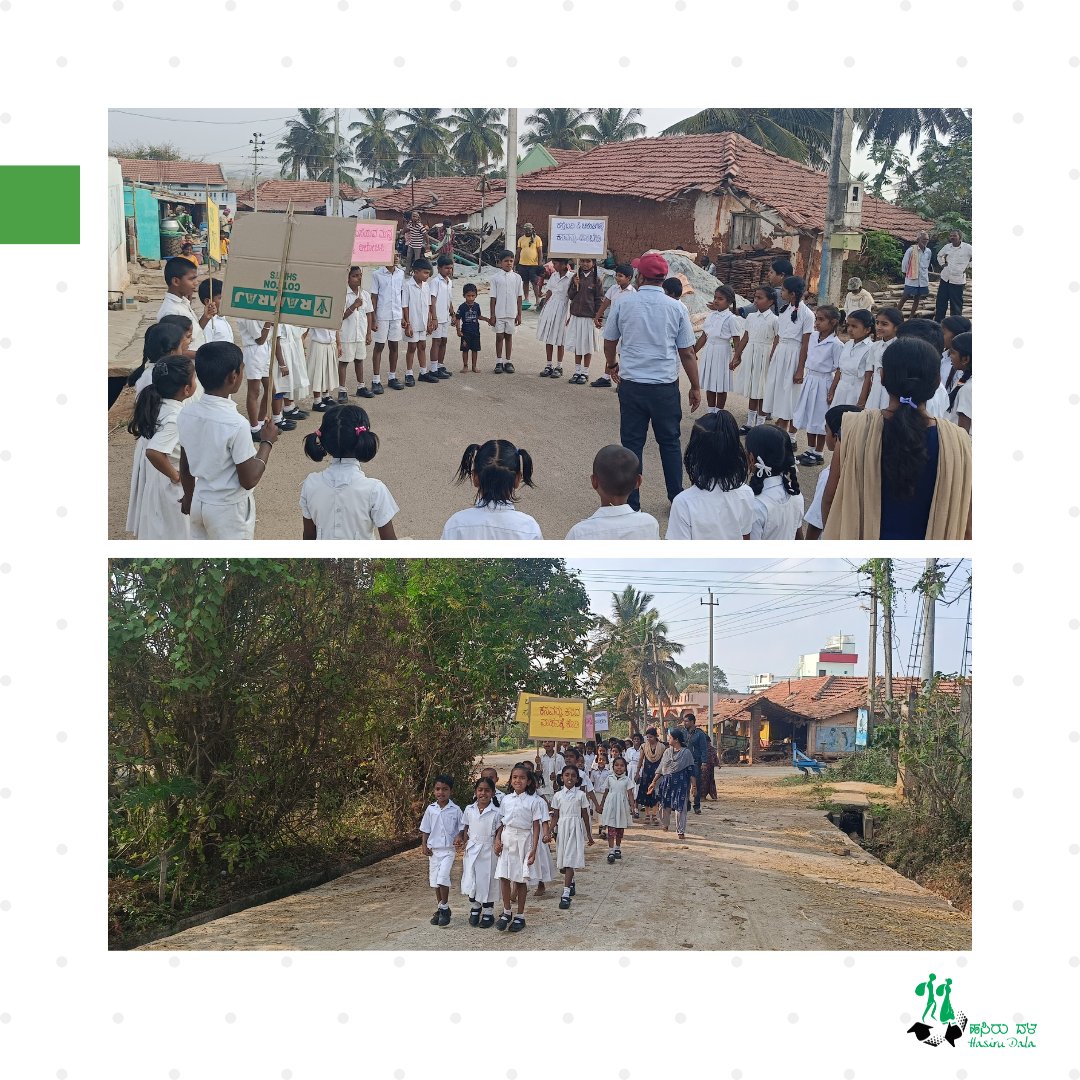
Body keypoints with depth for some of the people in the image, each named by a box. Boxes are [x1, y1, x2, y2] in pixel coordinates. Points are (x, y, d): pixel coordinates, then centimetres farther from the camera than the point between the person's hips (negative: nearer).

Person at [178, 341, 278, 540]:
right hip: (229, 508, -7)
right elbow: (249, 480, -21)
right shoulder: (235, 424, -28)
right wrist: (267, 442, -9)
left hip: (199, 502, 7)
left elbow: (185, 466, 6)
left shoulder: (186, 414, -7)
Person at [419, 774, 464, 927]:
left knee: (442, 878, -18)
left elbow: (462, 826, 4)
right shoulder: (430, 809, 3)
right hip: (434, 849, 4)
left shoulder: (455, 810, -3)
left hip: (448, 849, -4)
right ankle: (441, 908, 22)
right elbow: (425, 829, 9)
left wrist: (459, 837, -14)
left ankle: (444, 908, -3)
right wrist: (424, 845, 0)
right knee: (434, 880, 8)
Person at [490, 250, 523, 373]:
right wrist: (492, 315, -4)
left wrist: (519, 314, 3)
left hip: (511, 313, 1)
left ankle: (508, 362, 15)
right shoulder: (496, 278, -2)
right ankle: (499, 362, 11)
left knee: (509, 336, 8)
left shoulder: (517, 278, 2)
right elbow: (493, 297, -1)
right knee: (499, 336, 4)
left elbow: (519, 297, 5)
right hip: (499, 313, -1)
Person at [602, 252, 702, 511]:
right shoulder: (676, 308, -3)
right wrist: (695, 388, 12)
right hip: (665, 386, 0)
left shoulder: (624, 303, -3)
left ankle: (631, 503, 9)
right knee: (670, 442, 14)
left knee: (632, 443, 6)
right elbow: (687, 353, 1)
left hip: (631, 385, 0)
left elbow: (609, 342, 11)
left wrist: (611, 365, 32)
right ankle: (677, 498, 20)